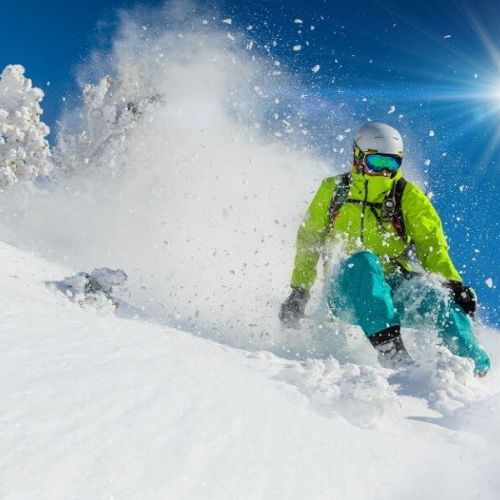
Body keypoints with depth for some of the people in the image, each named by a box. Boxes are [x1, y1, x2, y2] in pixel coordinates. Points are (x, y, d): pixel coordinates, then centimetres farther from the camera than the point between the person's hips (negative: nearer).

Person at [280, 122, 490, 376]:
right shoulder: (333, 191, 7)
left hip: (395, 289, 1)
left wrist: (452, 283, -17)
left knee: (435, 296, -31)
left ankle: (475, 367, -28)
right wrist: (299, 291, 9)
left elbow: (432, 247, 0)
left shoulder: (409, 197, 6)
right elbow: (309, 243, 14)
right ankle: (388, 346, -46)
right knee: (363, 260, -35)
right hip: (347, 291, 0)